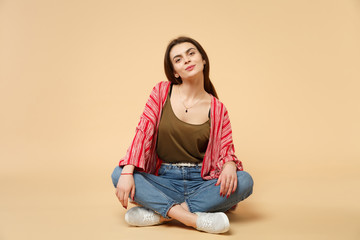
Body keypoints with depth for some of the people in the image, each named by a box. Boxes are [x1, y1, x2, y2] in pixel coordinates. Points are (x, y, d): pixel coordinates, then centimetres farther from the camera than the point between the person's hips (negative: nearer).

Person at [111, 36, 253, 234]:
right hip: (164, 181, 0)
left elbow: (227, 151, 2)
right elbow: (143, 133, -6)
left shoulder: (217, 110, 3)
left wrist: (229, 165, -25)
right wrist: (127, 173, -21)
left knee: (244, 181, -26)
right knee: (118, 174, -25)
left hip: (200, 182, 1)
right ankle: (193, 219, -33)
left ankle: (159, 213, -25)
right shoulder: (161, 92, 3)